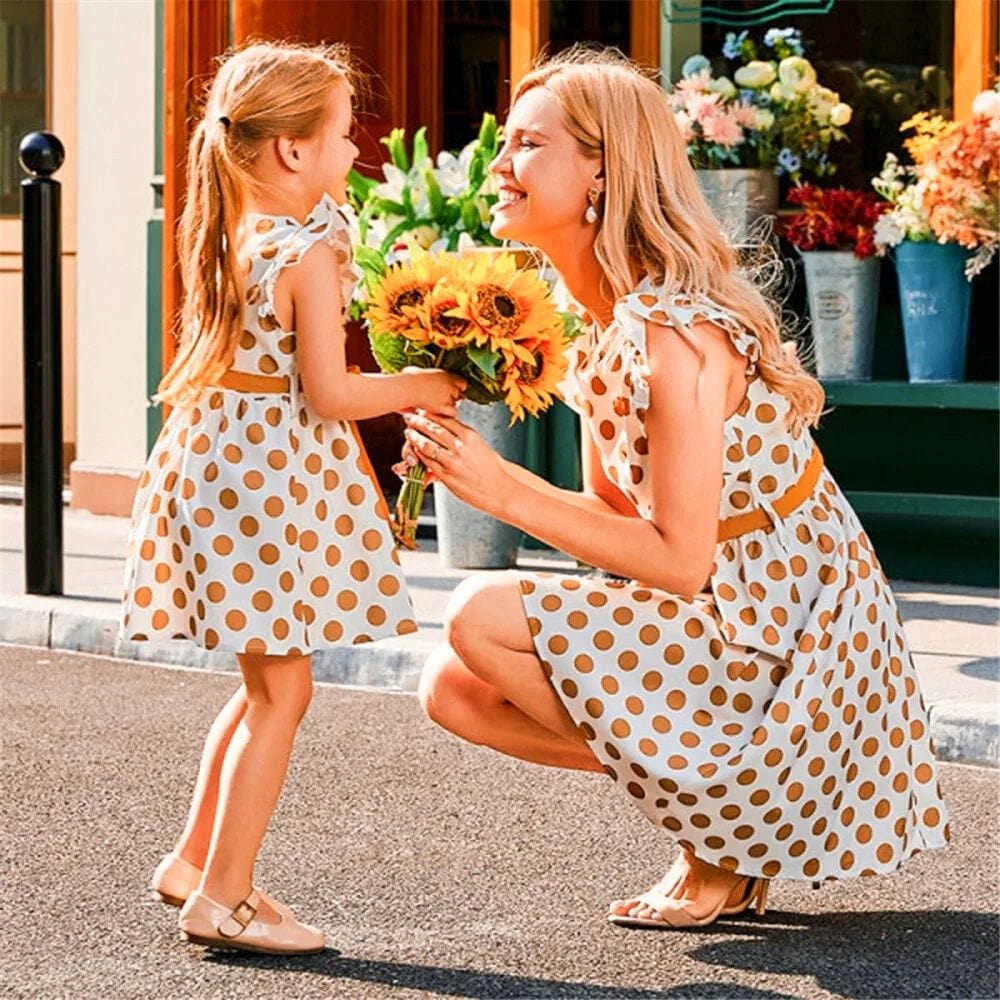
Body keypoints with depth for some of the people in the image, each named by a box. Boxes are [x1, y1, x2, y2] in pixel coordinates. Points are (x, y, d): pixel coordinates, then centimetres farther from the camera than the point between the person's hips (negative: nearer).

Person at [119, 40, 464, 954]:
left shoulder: (235, 232, 8)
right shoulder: (309, 252, -17)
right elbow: (329, 394, -17)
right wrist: (423, 389, -3)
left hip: (219, 454, 9)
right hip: (274, 471, -9)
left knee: (267, 683, 20)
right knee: (281, 690, -2)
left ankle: (196, 861, 28)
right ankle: (222, 899, 1)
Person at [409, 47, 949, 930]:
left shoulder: (675, 329, -26)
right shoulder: (605, 314, 3)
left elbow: (679, 560, -26)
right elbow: (615, 512, 7)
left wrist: (506, 491, -25)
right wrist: (468, 467, -7)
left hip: (771, 619, -9)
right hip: (717, 603, 9)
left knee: (483, 619, -21)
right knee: (453, 689, 0)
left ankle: (725, 836, -3)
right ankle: (721, 801, 9)